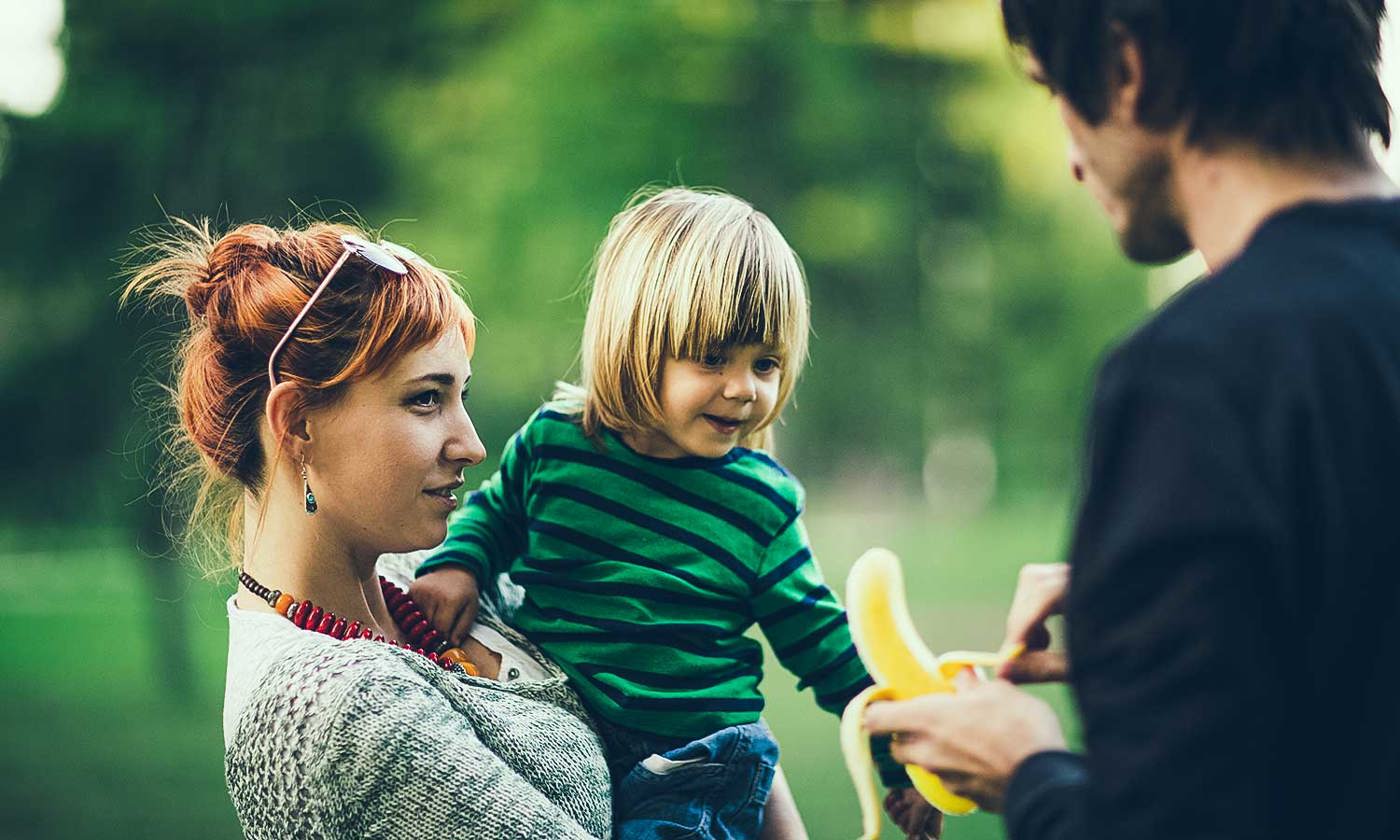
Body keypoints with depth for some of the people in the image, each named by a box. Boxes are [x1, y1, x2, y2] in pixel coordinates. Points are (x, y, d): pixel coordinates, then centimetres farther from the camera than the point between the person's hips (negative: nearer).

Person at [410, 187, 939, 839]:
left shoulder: (764, 499, -3)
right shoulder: (553, 442, -3)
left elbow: (819, 640, 5)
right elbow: (494, 514, 18)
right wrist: (456, 564, -3)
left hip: (700, 767, -1)